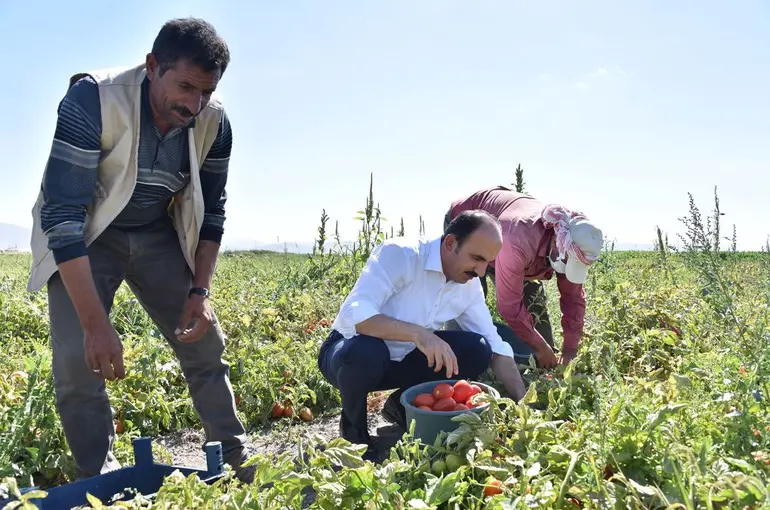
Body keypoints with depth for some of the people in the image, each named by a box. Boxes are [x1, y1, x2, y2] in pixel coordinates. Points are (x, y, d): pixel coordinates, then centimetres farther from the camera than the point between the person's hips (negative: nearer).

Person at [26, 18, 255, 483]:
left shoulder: (214, 122, -17)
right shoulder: (93, 100, -30)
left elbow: (211, 211, -3)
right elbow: (61, 215, -32)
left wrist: (200, 290, -13)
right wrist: (95, 323, -36)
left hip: (157, 233, 4)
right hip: (83, 237, -3)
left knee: (205, 343, -1)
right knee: (78, 361, -17)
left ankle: (239, 464, 14)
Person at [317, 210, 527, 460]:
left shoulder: (469, 285, -6)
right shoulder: (398, 254, -26)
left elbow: (495, 347, -1)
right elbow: (354, 313, -37)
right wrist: (418, 333, -48)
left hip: (402, 360, 5)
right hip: (349, 353, -5)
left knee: (477, 351, -13)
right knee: (366, 350, -40)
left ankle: (405, 405, 7)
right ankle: (353, 427, -8)